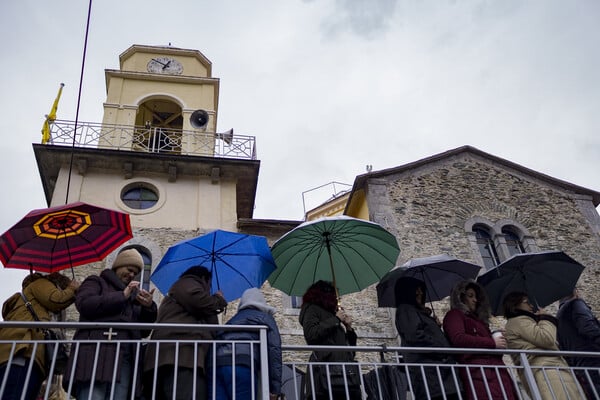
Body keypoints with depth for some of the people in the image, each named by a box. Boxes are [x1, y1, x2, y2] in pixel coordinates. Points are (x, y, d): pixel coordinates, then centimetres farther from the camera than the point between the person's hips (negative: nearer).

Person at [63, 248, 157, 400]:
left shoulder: (133, 296, 30)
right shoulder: (96, 282, 18)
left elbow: (143, 331, 23)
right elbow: (84, 303, -4)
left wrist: (149, 307, 4)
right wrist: (122, 296, -3)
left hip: (124, 358, 4)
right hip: (96, 353, -4)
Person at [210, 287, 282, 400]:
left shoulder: (234, 319, 38)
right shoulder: (265, 317, 22)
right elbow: (274, 349, 7)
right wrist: (275, 387, 3)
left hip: (217, 363, 5)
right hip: (241, 364, -5)